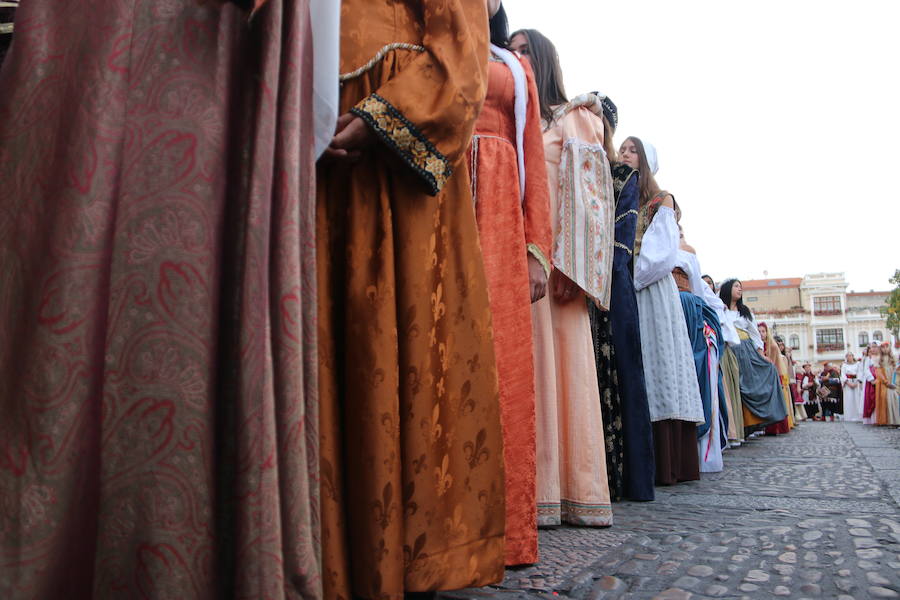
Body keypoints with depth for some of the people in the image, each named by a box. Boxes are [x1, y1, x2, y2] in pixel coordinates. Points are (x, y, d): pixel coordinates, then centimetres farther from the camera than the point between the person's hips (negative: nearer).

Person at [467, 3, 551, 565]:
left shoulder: (517, 68, 27)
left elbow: (534, 160, 16)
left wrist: (538, 250, 2)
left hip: (499, 213, 2)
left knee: (502, 357, -8)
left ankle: (501, 524, -2)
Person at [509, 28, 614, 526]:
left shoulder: (574, 118, 16)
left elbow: (587, 191, 3)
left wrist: (567, 265, -13)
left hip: (555, 256, -3)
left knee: (559, 358, -9)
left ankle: (573, 488, -5)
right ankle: (530, 487, -3)